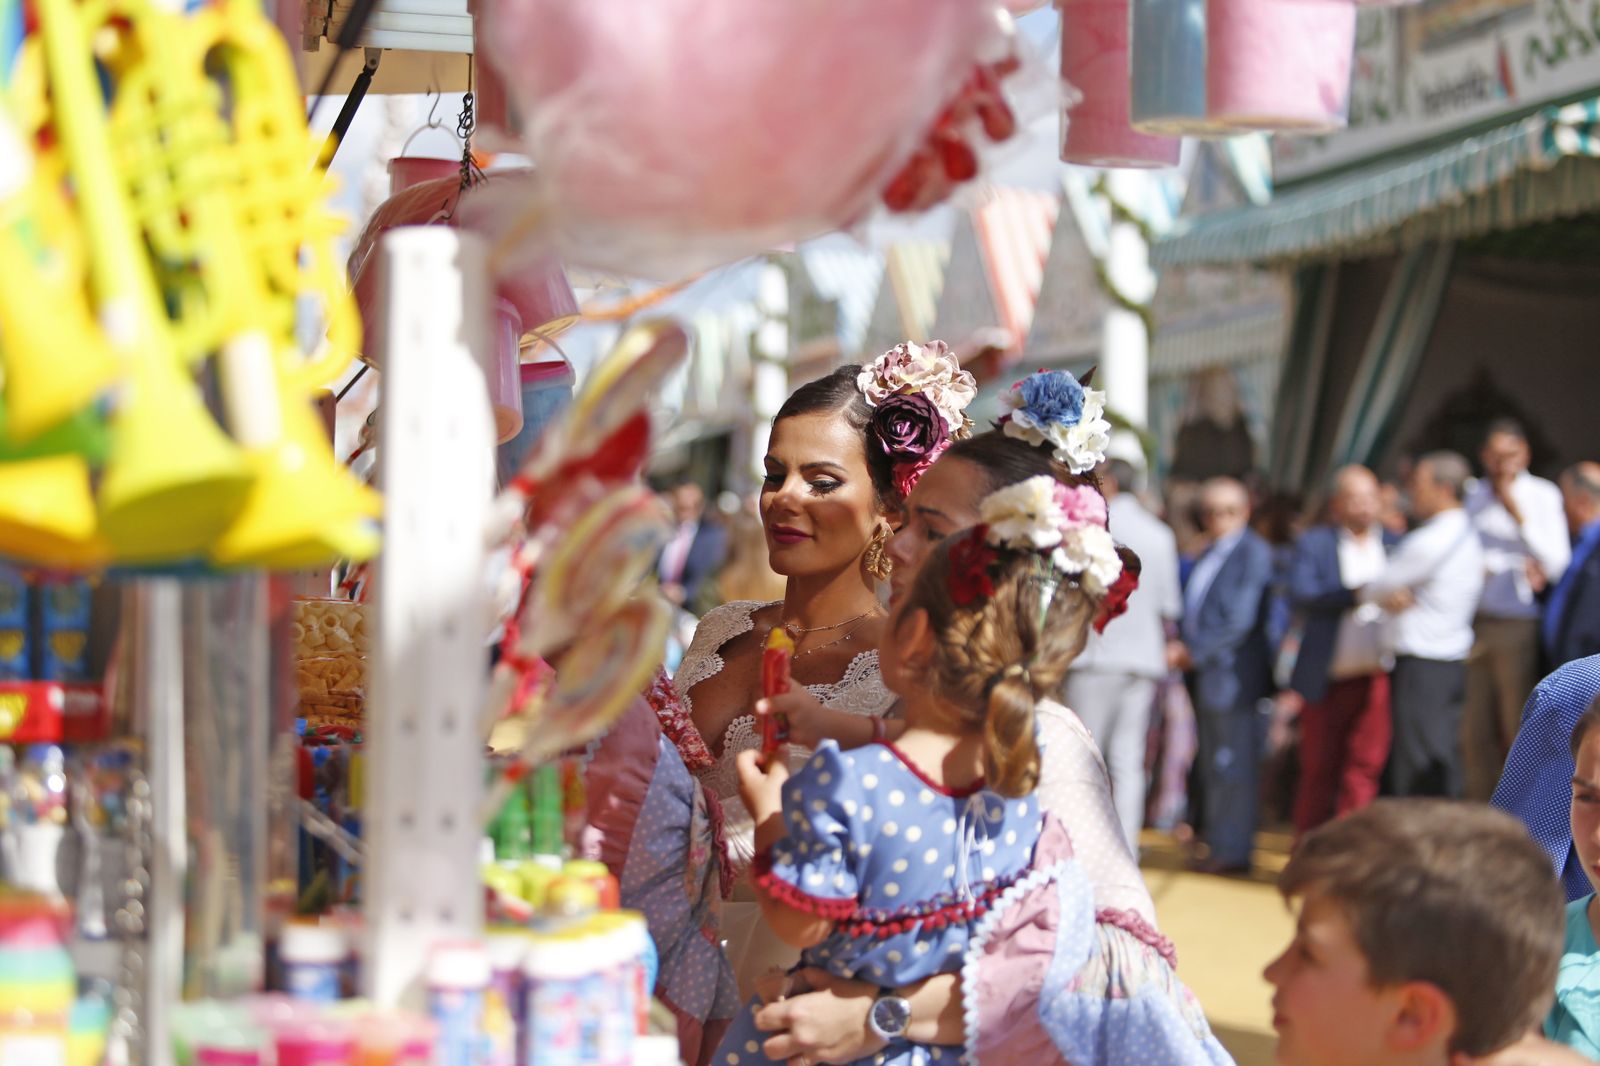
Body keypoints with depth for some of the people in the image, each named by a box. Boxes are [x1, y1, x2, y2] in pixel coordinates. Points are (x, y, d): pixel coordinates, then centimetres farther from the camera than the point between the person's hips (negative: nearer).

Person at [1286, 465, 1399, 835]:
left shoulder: (1394, 544, 11)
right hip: (1327, 679, -1)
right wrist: (1355, 593, -26)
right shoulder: (1314, 543, 2)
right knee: (1318, 769, 7)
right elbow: (1300, 594, -14)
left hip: (1377, 676, 1)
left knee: (1365, 766, -4)